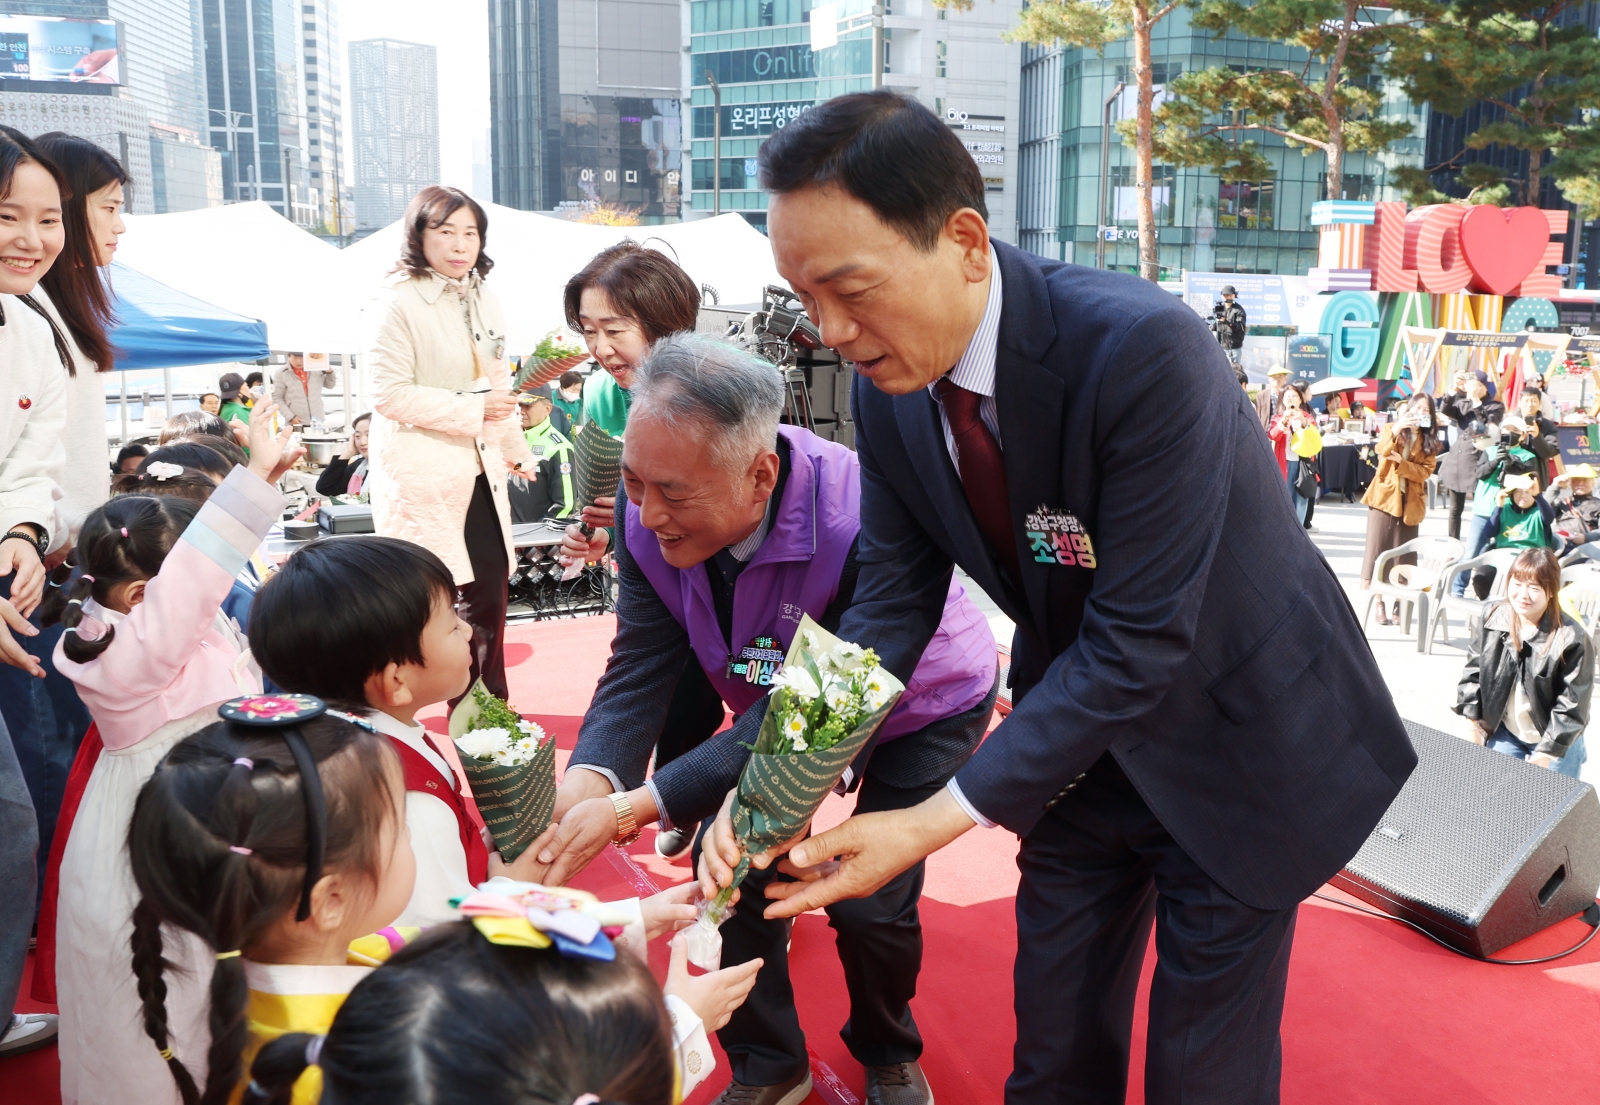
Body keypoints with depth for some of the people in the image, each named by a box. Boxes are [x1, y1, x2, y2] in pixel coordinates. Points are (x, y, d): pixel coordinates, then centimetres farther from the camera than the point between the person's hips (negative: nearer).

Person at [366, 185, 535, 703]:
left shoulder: (484, 302, 12)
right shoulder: (400, 303, -12)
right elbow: (389, 393, -17)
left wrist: (516, 451, 23)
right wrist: (470, 409, -17)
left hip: (479, 472, 7)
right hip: (420, 478, -7)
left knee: (489, 593, 9)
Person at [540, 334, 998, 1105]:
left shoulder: (860, 524, -42)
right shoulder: (650, 512, -24)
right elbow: (641, 667, -20)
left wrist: (636, 807, -46)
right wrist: (589, 779, -41)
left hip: (924, 709, -5)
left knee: (868, 899, -9)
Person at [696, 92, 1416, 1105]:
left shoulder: (1145, 349, -33)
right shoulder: (889, 392, -12)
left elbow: (1136, 642, -32)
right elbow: (892, 603, -6)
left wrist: (934, 824, -33)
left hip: (1237, 743, -5)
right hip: (1080, 738, 5)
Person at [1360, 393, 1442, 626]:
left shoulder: (1430, 440, 7)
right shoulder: (1390, 428, 2)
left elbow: (1426, 471, -5)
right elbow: (1381, 450, -20)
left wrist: (1400, 462, -19)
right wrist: (1395, 430, -36)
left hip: (1409, 502, 2)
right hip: (1384, 496, -2)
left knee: (1403, 554, 6)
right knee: (1378, 548, -3)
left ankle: (1399, 602, 15)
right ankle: (1378, 602, 2)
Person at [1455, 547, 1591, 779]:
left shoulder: (1572, 640, -22)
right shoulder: (1491, 621, -9)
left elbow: (1572, 705, -18)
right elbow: (1473, 672, 3)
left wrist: (1546, 753, -18)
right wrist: (1472, 722, 2)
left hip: (1556, 742, -4)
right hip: (1504, 734, 4)